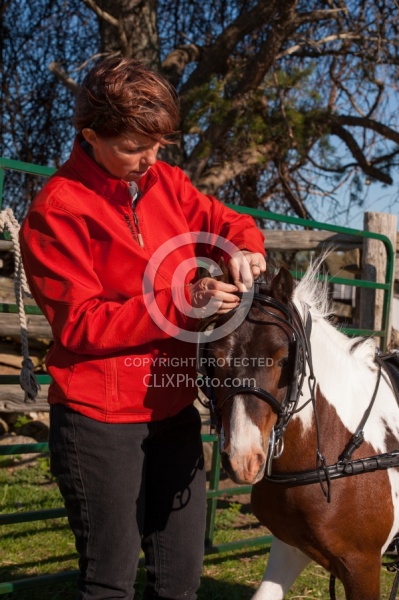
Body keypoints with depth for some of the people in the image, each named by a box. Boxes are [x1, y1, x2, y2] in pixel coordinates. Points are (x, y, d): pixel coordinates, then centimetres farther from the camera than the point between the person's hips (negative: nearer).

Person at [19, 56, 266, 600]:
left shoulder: (166, 183, 6)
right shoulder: (55, 211, -13)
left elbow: (227, 223, 17)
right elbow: (81, 323, -16)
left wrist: (243, 250, -8)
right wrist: (185, 303, -23)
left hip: (175, 412, 6)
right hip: (100, 420, -6)